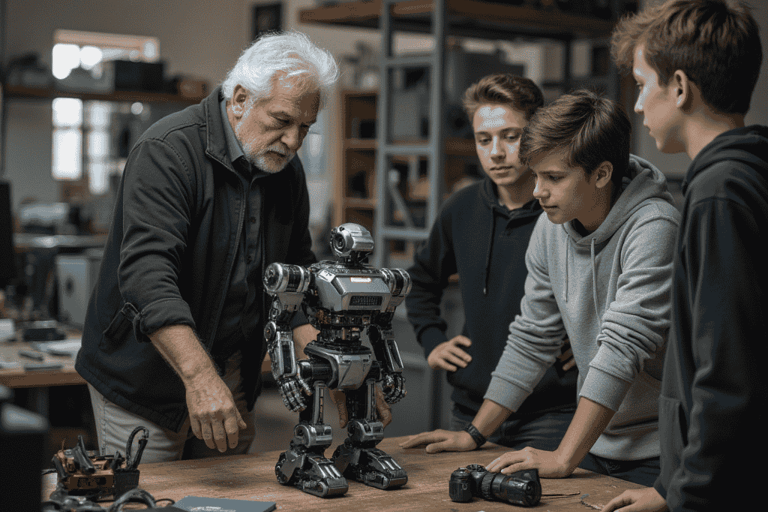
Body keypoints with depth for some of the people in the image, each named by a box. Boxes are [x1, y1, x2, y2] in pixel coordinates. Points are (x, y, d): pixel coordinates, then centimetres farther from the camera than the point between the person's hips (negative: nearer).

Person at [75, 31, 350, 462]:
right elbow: (147, 274, -32)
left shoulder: (287, 169, 3)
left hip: (232, 377, 7)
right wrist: (199, 375, -43)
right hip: (145, 377, -6)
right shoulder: (168, 151, -20)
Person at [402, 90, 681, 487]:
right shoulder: (551, 228, 2)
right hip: (594, 447, 6)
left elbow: (623, 347, -26)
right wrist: (474, 434, 8)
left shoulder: (653, 228, -20)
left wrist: (564, 458, -29)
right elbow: (532, 339, 10)